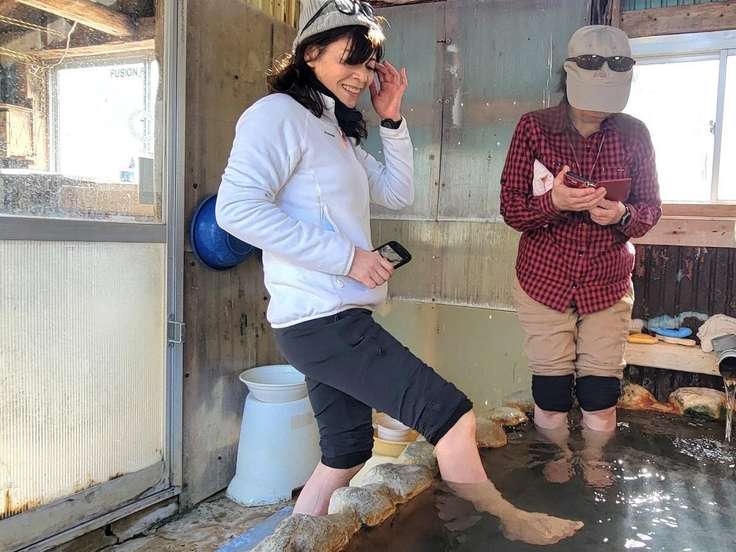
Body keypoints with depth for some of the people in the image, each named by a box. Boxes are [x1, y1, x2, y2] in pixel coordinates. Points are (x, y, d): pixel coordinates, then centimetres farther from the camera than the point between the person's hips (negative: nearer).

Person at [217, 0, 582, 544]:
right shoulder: (279, 114, -9)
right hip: (321, 318, -10)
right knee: (452, 414, -6)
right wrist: (347, 255, -21)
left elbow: (399, 193, 22)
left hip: (334, 320, 10)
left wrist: (392, 118, 11)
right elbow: (236, 207, -21)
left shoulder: (336, 128, 20)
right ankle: (506, 522, 15)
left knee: (347, 456, 17)